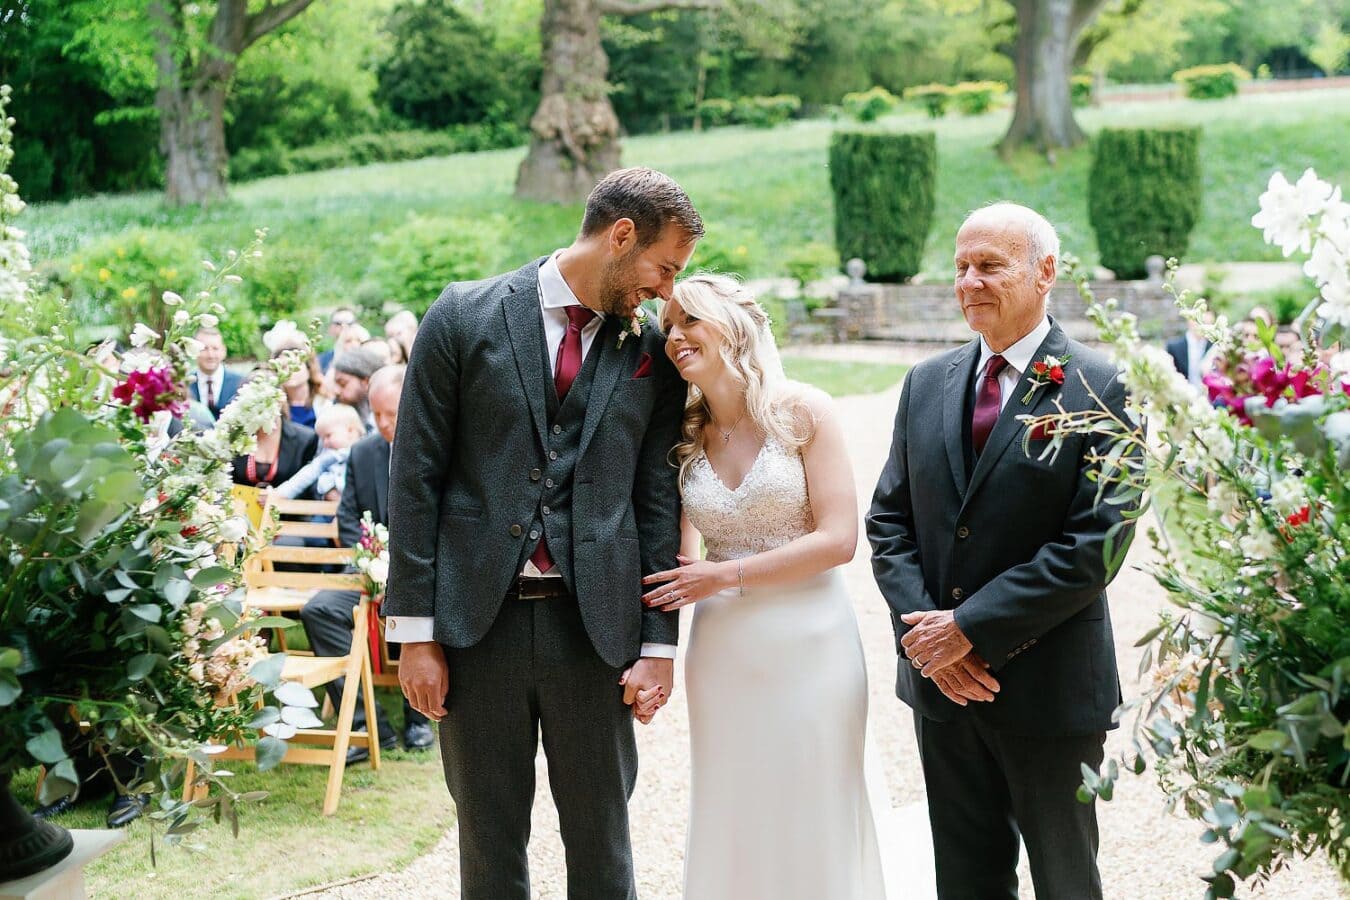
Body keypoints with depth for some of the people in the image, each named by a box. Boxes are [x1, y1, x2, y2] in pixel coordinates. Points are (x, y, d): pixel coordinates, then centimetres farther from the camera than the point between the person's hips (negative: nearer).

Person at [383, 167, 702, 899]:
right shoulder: (465, 317, -1)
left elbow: (658, 501, 6)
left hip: (593, 624, 1)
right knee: (489, 840, 11)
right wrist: (414, 632, -5)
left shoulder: (652, 353, 5)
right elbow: (415, 477, -2)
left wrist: (659, 643, 0)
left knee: (601, 839, 10)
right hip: (478, 622, -1)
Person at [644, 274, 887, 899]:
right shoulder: (685, 435, 6)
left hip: (808, 643, -4)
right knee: (731, 818, 11)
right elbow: (685, 557, 10)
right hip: (722, 649, 4)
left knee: (811, 818, 7)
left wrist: (728, 574, -13)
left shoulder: (803, 412, -6)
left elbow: (839, 538, -11)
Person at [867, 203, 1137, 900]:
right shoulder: (927, 384, 7)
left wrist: (970, 628, -18)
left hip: (1049, 685, -5)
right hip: (940, 680, 5)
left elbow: (1096, 543, -17)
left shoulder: (1099, 390, -10)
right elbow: (889, 520, 7)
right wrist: (924, 633, -8)